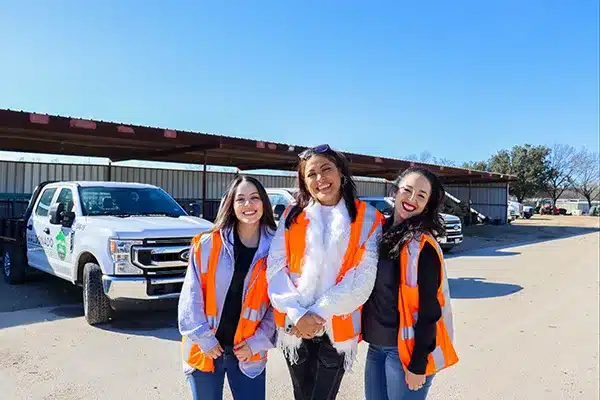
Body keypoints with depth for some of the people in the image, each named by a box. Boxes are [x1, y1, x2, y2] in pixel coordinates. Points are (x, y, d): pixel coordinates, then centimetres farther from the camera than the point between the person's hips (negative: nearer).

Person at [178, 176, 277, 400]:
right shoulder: (207, 244, -6)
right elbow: (192, 294, -4)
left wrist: (257, 342, -7)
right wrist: (203, 338, -9)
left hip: (248, 353, 0)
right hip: (205, 349, 0)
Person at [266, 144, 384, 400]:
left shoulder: (367, 219, -3)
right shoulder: (292, 216, 4)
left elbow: (363, 279, -11)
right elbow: (276, 268, -3)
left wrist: (319, 313, -15)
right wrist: (297, 313, -15)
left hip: (337, 328, -2)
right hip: (295, 326, 2)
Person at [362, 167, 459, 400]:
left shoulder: (423, 246, -17)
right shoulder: (380, 230, 3)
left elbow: (429, 310, -17)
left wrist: (418, 364, -16)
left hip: (406, 348, -6)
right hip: (376, 344, 7)